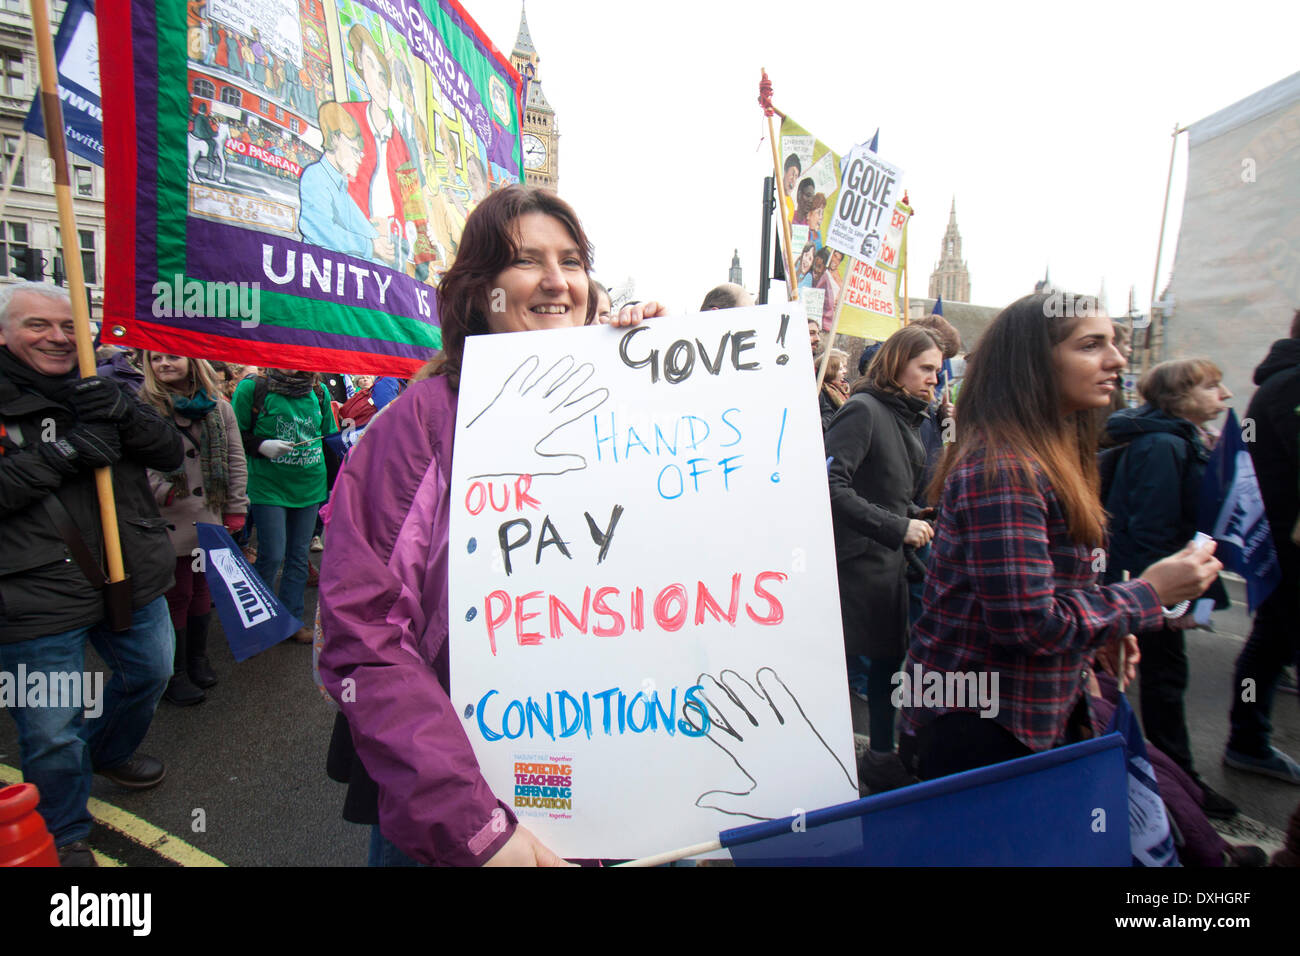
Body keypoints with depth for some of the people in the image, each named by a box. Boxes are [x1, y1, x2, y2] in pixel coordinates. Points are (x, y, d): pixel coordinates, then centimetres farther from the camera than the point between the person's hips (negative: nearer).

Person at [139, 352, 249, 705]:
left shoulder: (218, 406, 5)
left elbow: (235, 459, 7)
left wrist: (235, 508, 4)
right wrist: (161, 492, -20)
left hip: (211, 518, 4)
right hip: (169, 521, -3)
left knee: (202, 589, 16)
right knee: (176, 594, 4)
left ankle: (198, 658, 34)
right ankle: (176, 673, 20)